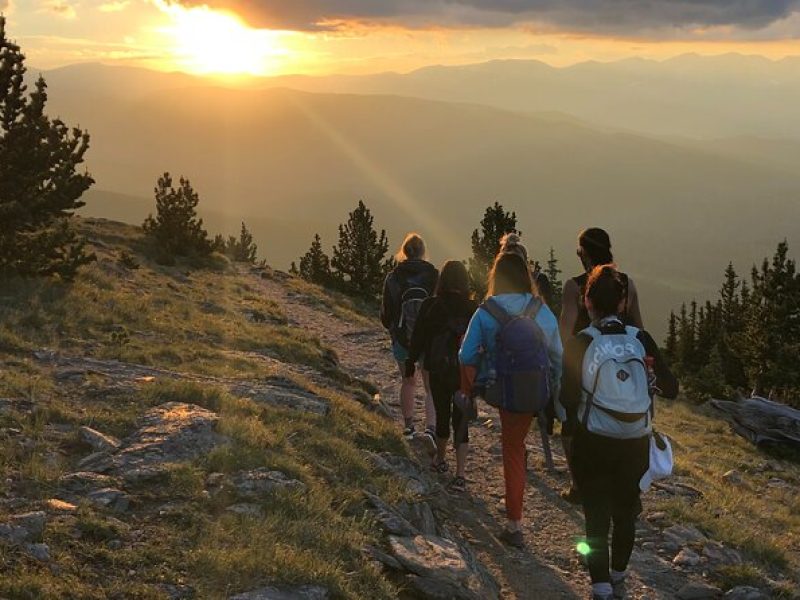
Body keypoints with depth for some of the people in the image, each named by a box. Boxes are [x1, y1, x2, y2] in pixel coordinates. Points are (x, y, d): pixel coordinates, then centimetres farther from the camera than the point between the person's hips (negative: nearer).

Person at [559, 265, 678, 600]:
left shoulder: (579, 344, -14)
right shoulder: (641, 340, -8)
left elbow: (568, 398, -13)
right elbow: (670, 389, -4)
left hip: (593, 443, -3)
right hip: (636, 443, 3)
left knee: (597, 515, 7)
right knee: (625, 512, 20)